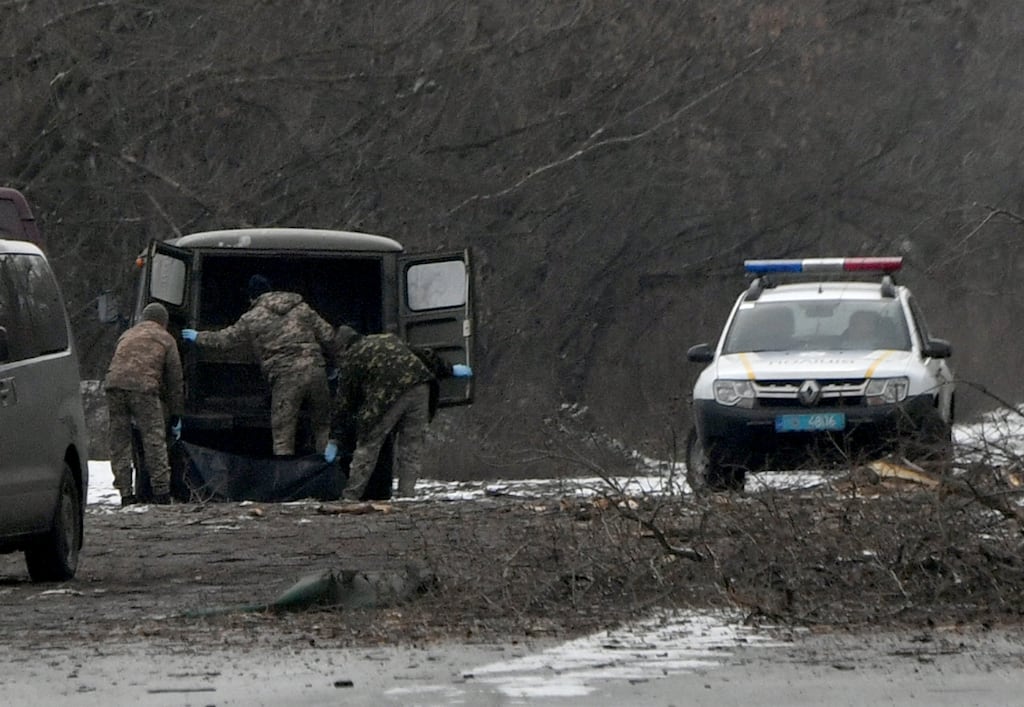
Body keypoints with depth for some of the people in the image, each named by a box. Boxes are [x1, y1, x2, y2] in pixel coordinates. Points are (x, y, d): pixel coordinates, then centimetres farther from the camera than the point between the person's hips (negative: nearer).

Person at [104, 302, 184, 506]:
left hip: (114, 383, 4)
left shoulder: (127, 336, 33)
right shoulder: (165, 339, 21)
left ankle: (125, 494, 8)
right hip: (143, 386, -4)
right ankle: (161, 493, 0)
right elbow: (174, 378, 20)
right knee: (154, 439, 1)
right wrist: (176, 416, 25)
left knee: (119, 441, 9)